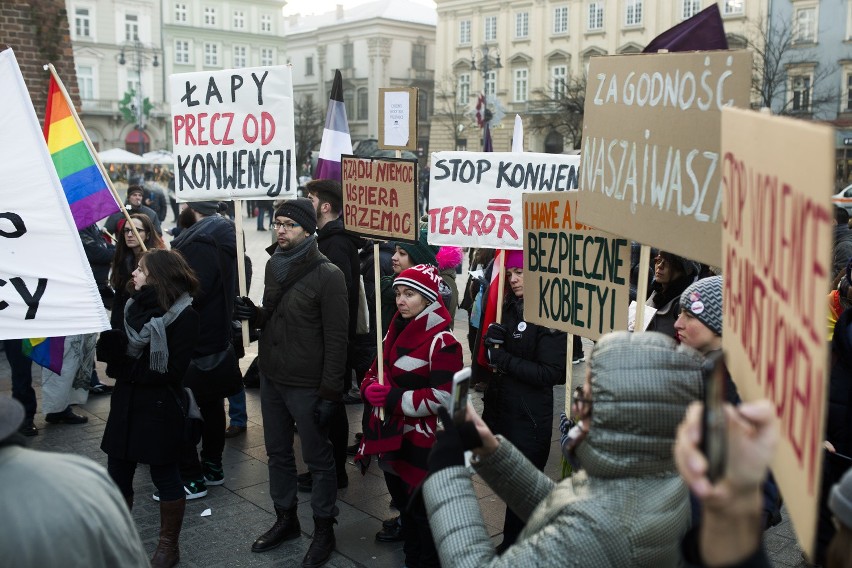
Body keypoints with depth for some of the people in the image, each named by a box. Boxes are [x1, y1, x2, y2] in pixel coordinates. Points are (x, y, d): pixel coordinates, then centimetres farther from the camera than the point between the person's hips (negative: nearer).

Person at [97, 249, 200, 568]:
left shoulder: (184, 316, -13)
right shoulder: (134, 306, 5)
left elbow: (172, 370, -17)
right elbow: (108, 350, 6)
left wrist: (126, 368, -15)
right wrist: (111, 348, -17)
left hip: (160, 409, -6)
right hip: (126, 403, 6)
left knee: (165, 477, 8)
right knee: (117, 475, 13)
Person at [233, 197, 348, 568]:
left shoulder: (327, 275, -15)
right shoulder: (273, 264, 7)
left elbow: (336, 338, -16)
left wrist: (330, 391, -18)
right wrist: (254, 315, -4)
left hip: (306, 385, -7)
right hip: (271, 378, 7)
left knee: (318, 459, 7)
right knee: (278, 453, 18)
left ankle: (324, 530, 22)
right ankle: (286, 520, 36)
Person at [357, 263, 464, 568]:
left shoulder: (441, 341, -17)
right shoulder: (396, 330, 9)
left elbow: (444, 396, -23)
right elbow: (377, 369, 16)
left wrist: (395, 399, -24)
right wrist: (370, 389, -7)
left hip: (421, 440, -8)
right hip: (391, 435, 8)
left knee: (423, 506, 4)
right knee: (402, 500, 21)